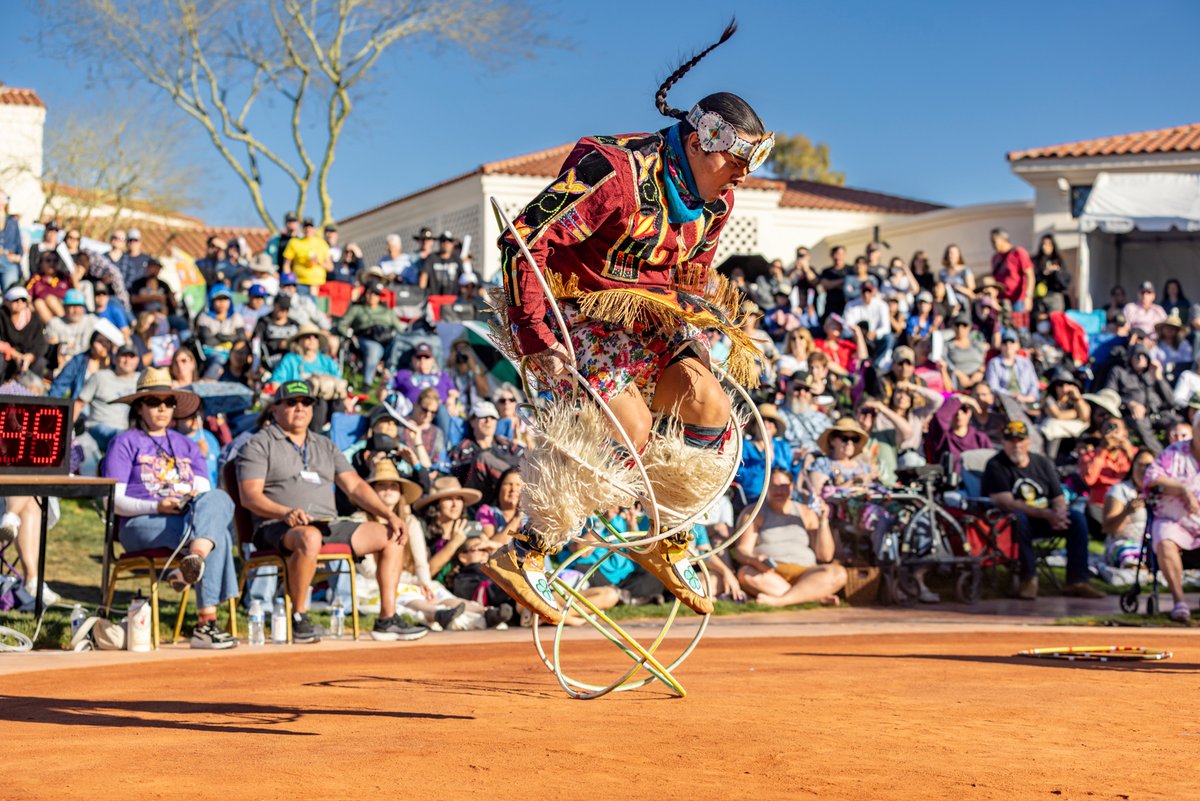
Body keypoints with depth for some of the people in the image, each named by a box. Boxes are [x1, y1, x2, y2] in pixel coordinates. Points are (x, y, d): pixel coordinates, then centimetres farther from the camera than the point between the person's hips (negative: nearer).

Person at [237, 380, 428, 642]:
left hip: (329, 525, 7)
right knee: (309, 537, -40)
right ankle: (298, 618, -27)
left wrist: (390, 515, 3)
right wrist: (286, 513, -26)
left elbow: (354, 486, 18)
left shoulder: (325, 446, 24)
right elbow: (250, 495, -8)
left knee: (391, 536, -4)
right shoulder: (259, 445, 4)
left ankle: (387, 619, -8)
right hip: (279, 529, -6)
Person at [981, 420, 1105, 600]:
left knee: (1077, 518, -17)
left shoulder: (1043, 463, 10)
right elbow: (1006, 503, -19)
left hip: (1045, 520, 5)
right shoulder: (996, 466, -7)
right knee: (1018, 517, -38)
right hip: (1010, 523, -5)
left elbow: (1058, 498, 7)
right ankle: (1029, 578, -31)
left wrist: (1059, 513, -20)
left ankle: (1076, 581, -18)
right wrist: (1045, 514, -27)